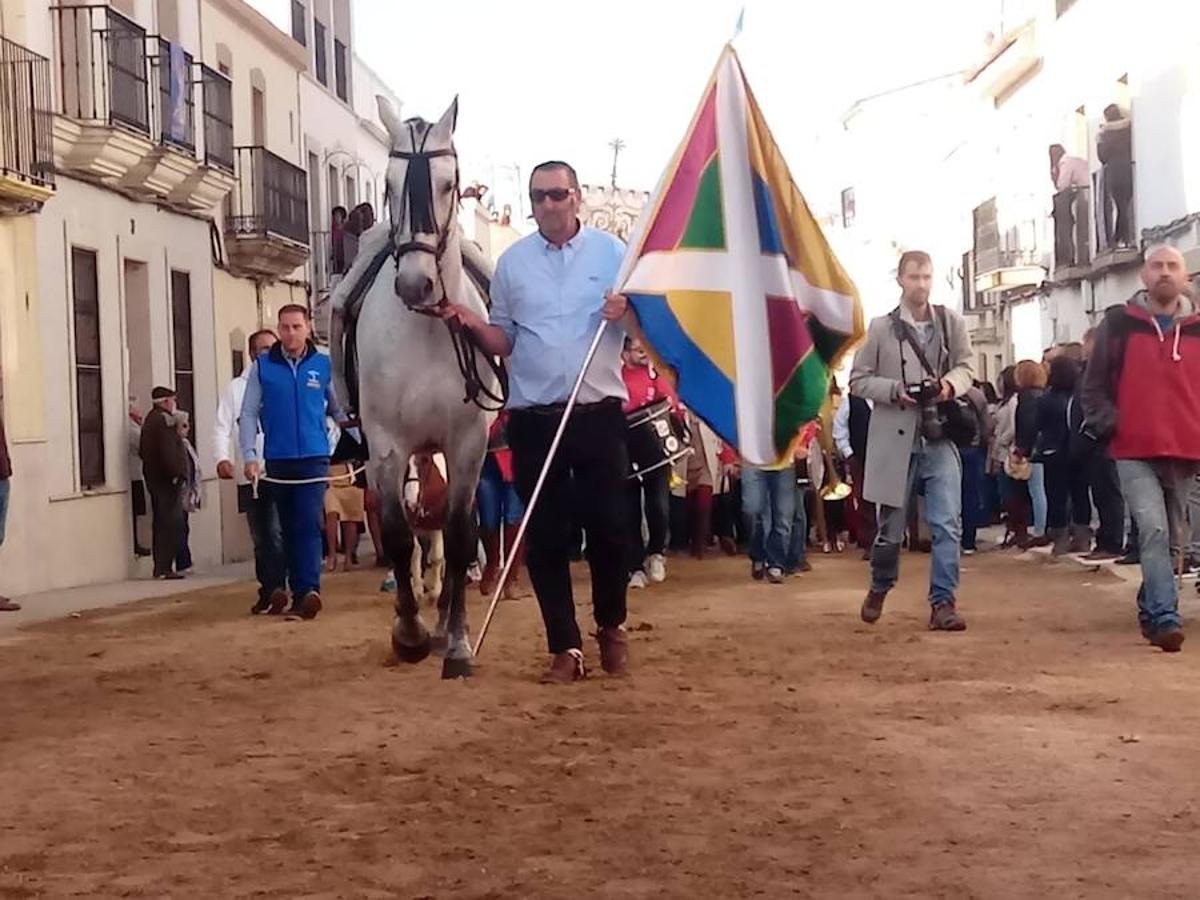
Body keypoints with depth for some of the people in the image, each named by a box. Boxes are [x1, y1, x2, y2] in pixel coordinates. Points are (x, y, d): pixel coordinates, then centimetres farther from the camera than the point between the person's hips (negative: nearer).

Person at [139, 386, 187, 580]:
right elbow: (169, 452, -22)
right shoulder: (164, 419, -14)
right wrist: (176, 475, -19)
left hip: (153, 478, 10)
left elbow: (143, 450, 20)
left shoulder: (149, 419, 16)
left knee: (161, 523, 14)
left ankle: (160, 567, 17)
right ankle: (165, 568, -11)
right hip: (167, 480, -10)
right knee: (171, 524, -8)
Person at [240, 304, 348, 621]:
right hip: (277, 460, 2)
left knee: (309, 524, -14)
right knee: (289, 528, 10)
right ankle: (298, 593, 18)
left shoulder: (323, 365, 3)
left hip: (314, 458, -2)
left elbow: (339, 410, 13)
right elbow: (248, 414, 3)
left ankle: (309, 591, -20)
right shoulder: (262, 366, 3)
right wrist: (250, 456, -5)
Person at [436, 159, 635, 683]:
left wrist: (624, 314, -17)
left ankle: (611, 627, 24)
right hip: (533, 418, 1)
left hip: (599, 414, -1)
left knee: (608, 527, 2)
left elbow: (645, 328, 4)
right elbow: (504, 341, 11)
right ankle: (565, 646, 9)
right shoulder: (512, 262, 6)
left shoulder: (611, 253, 3)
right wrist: (473, 325, -8)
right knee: (546, 536, 2)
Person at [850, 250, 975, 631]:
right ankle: (879, 588, 34)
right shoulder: (881, 327, -1)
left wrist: (950, 384, -12)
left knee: (948, 524, -7)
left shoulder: (951, 322, 4)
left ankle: (943, 602, 0)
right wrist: (896, 391, -14)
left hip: (941, 438, 1)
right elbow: (859, 379, 2)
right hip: (896, 439, -1)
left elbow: (966, 367, 11)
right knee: (891, 525, 9)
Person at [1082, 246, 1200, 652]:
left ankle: (1151, 608, 29)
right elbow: (1094, 386, 4)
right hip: (1135, 452, -3)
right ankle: (1165, 618, -21)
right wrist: (1110, 426, -8)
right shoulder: (1118, 324, 1)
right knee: (1153, 530, -18)